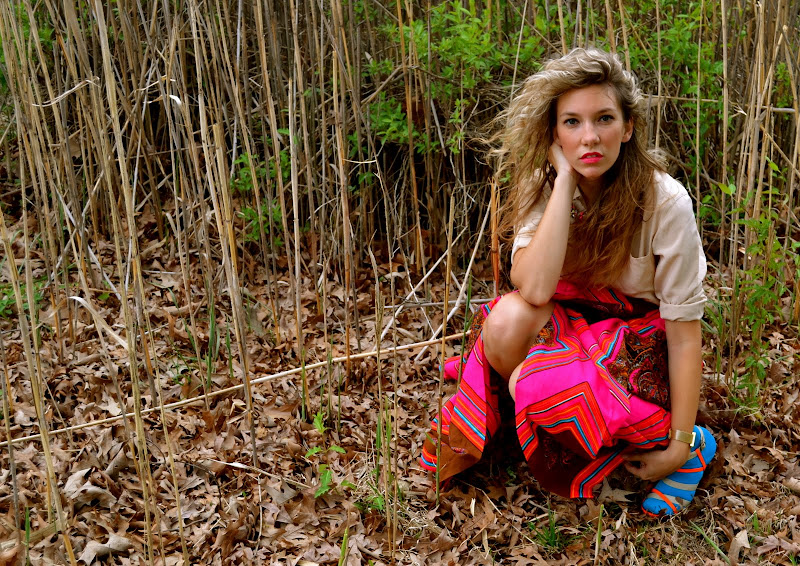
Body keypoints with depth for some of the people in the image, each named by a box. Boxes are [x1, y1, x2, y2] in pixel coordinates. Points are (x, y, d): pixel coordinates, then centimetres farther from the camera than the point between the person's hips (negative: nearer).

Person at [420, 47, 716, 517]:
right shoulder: (543, 185, -11)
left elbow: (684, 331, -16)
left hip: (642, 339, -2)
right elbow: (534, 289, -30)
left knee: (534, 383, -30)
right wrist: (565, 180, -29)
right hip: (575, 322, 3)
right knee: (509, 317, -31)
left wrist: (679, 446, -16)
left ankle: (692, 446, -9)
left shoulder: (665, 202, -20)